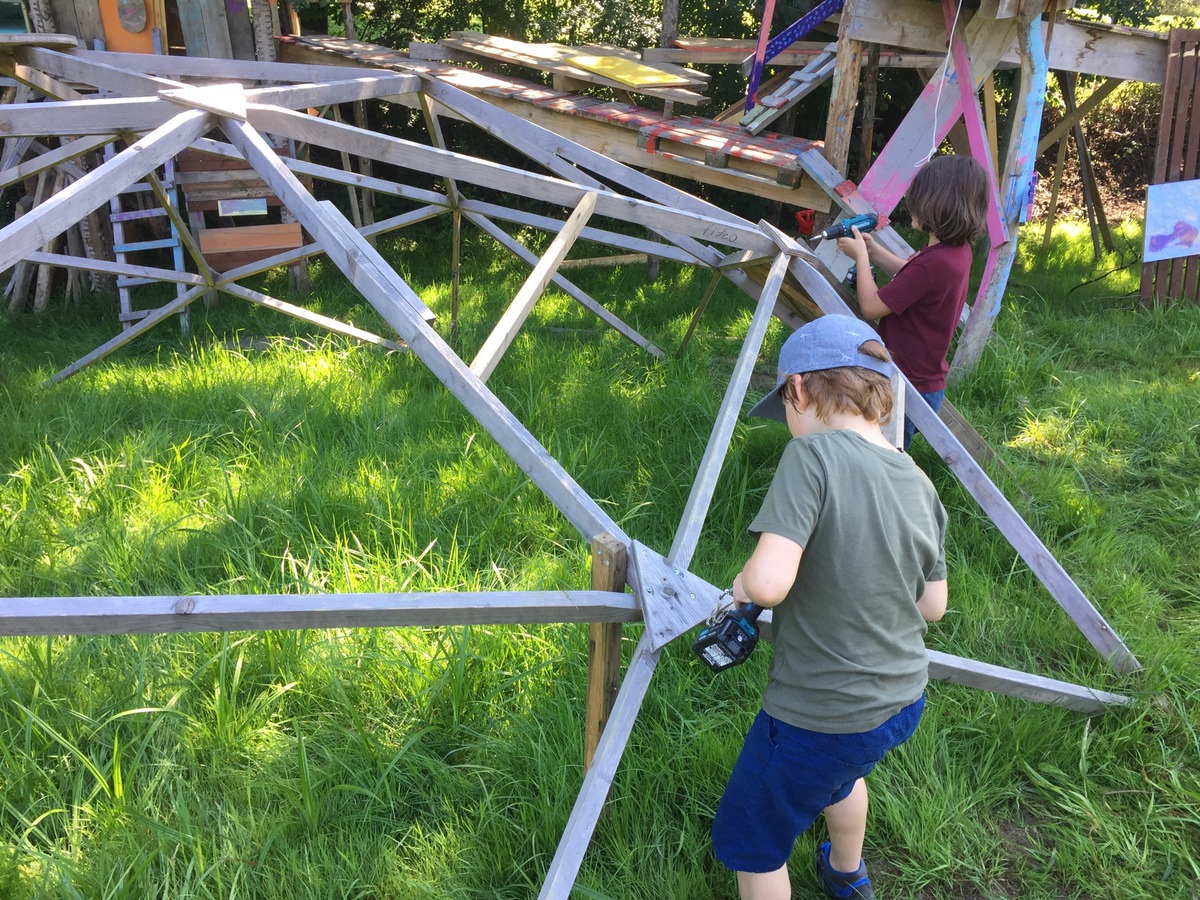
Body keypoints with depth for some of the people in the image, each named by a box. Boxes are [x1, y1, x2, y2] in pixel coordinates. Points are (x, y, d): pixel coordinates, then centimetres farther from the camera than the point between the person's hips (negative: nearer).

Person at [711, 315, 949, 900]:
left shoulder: (813, 456, -24)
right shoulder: (919, 483, -3)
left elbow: (768, 581, -34)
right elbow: (932, 606, 5)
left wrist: (743, 583, -12)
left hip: (817, 715, -7)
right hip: (904, 702, 8)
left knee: (752, 846, 19)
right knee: (838, 770, 39)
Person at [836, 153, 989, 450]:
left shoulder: (933, 263, -30)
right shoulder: (957, 251, 1)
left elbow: (871, 306, -20)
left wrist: (860, 255, -7)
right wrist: (873, 249, 13)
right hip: (928, 382, 10)